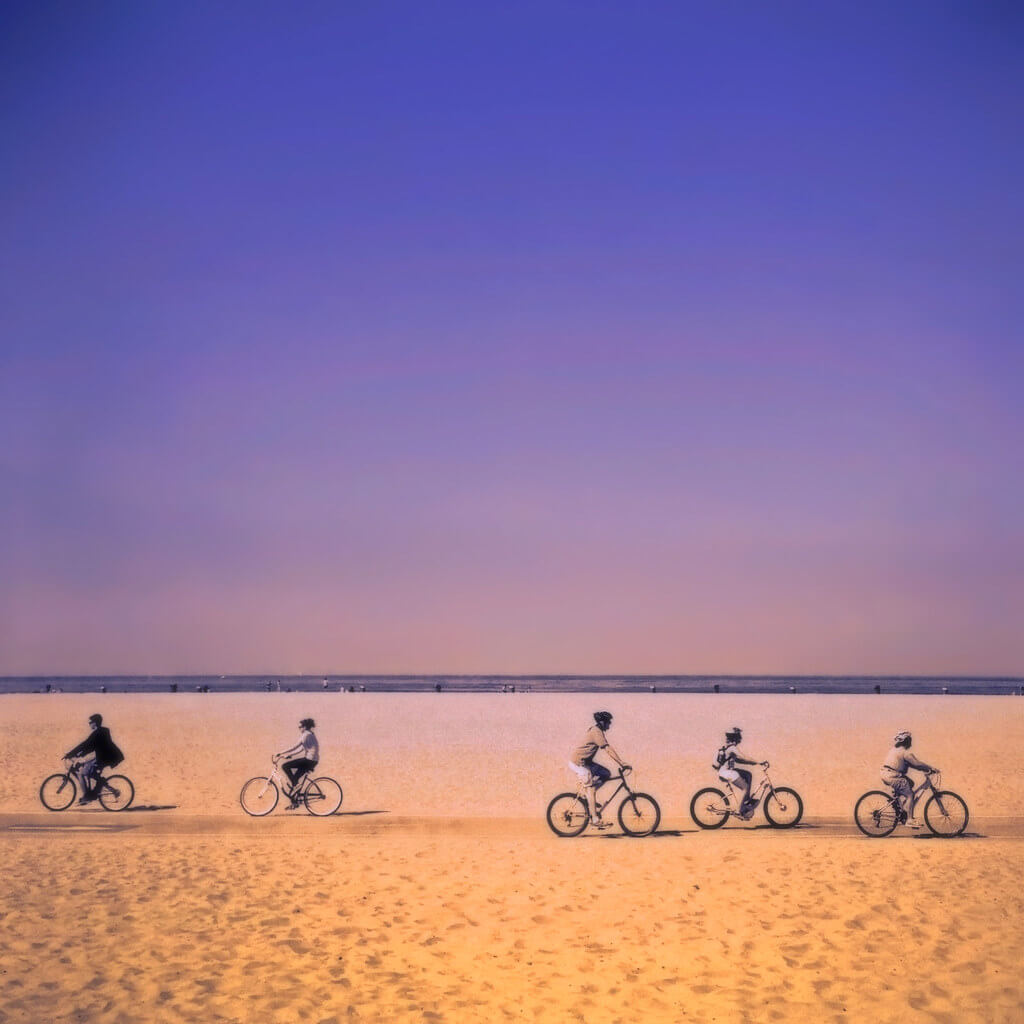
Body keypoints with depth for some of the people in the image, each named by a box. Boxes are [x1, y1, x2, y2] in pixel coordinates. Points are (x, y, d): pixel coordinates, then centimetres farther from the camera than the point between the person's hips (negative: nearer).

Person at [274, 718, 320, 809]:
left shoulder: (306, 735, -12)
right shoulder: (309, 734, 19)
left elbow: (294, 747, -16)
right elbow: (301, 749, 21)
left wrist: (280, 754, -13)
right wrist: (288, 755, 14)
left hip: (309, 760, -10)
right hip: (311, 760, 10)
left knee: (285, 766, -12)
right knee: (294, 778, 12)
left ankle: (295, 785, -7)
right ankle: (295, 802, 16)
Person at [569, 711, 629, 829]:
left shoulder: (596, 730, 13)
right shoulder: (596, 731, -18)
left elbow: (608, 748, 19)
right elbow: (608, 750, -22)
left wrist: (621, 763, 16)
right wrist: (622, 763, -22)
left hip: (586, 762, 9)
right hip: (579, 762, -9)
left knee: (606, 774, 6)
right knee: (591, 789, -10)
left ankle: (589, 798, 9)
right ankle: (595, 820, -10)